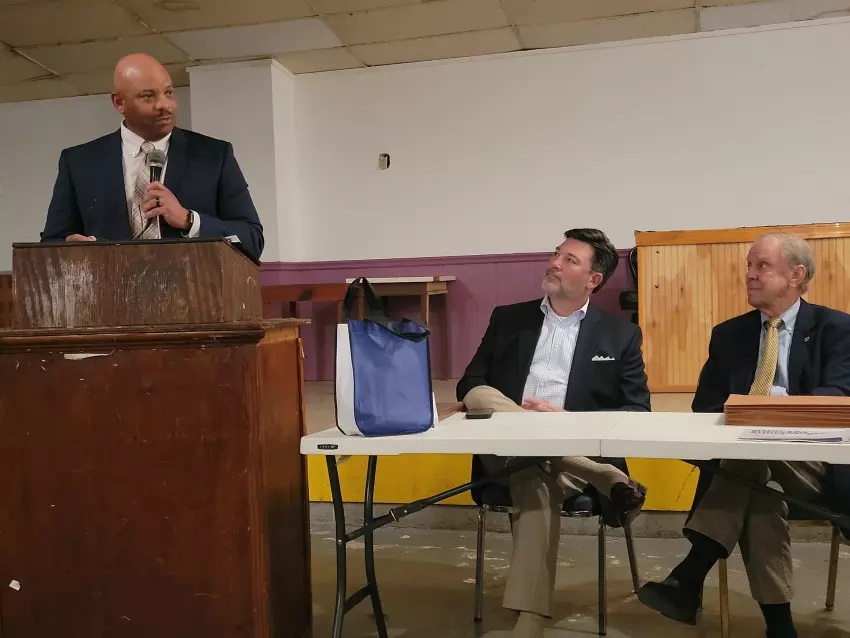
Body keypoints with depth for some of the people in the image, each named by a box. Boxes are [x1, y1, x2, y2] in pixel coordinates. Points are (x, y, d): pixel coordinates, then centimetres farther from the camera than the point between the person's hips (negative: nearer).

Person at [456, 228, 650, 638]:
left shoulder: (620, 335, 9)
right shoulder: (508, 319, 14)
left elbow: (637, 413, 3)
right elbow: (467, 387, 12)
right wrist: (522, 418, -11)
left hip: (578, 449, -2)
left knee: (537, 482, -37)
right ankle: (608, 483, -34)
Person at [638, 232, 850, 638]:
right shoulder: (728, 334, 13)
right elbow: (704, 406, 8)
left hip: (813, 462, -2)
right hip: (748, 452, 3)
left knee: (753, 457, -34)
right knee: (758, 484, -34)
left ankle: (689, 579, -38)